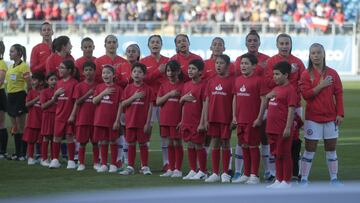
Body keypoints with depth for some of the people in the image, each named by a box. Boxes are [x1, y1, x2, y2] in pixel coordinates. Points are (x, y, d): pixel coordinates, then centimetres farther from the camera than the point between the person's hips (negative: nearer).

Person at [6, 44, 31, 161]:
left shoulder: (23, 66, -11)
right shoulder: (11, 67, 14)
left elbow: (29, 84, -13)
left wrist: (27, 97, -12)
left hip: (19, 96, -9)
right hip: (10, 96, 9)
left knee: (21, 127, -4)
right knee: (15, 127, 11)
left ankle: (23, 153, 0)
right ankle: (17, 152, 15)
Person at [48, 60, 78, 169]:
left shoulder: (74, 83, -9)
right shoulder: (59, 83, 11)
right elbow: (54, 100, 16)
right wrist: (56, 93, -6)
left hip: (70, 114, -6)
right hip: (59, 114, 6)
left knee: (69, 136, -1)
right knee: (57, 136, 7)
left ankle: (71, 161, 7)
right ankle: (55, 160, 15)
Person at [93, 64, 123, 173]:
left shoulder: (117, 89, -3)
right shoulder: (99, 87, 8)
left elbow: (120, 106, -5)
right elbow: (94, 101, -2)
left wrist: (117, 121, -10)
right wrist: (103, 93, -16)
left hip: (112, 121, -3)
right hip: (100, 119, 3)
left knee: (113, 142, 2)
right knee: (103, 142, 8)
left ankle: (113, 165, 10)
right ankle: (103, 164, 15)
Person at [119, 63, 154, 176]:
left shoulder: (147, 89, -3)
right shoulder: (128, 88, 5)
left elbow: (150, 107, -4)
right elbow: (123, 104, -1)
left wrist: (148, 123, -10)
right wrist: (134, 97, -16)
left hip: (142, 122, -3)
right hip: (130, 121, 3)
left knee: (143, 144, 3)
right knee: (131, 144, 8)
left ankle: (145, 167, 11)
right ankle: (130, 167, 14)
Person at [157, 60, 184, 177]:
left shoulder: (182, 86, -3)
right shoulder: (164, 86, 10)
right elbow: (158, 102, 0)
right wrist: (169, 94, -13)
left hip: (177, 120, -4)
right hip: (165, 120, 4)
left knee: (177, 143, 0)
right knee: (169, 144, 10)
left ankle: (178, 169, 6)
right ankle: (170, 169, 17)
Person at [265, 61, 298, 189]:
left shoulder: (290, 90, -12)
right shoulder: (276, 89, 16)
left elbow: (291, 110, -16)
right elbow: (266, 98, 29)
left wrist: (288, 128, -20)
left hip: (283, 130, -9)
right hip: (273, 128, 9)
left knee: (284, 154, -2)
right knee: (276, 154, 14)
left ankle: (287, 181, 5)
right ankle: (279, 180, 22)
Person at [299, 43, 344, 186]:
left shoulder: (332, 73, 5)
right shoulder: (306, 74, -2)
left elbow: (338, 94, 4)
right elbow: (305, 94, -11)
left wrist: (340, 114, -1)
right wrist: (321, 86, -18)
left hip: (331, 118, 2)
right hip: (313, 118, -2)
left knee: (331, 149, 7)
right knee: (309, 150, -1)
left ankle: (334, 178, 12)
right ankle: (304, 179, 3)